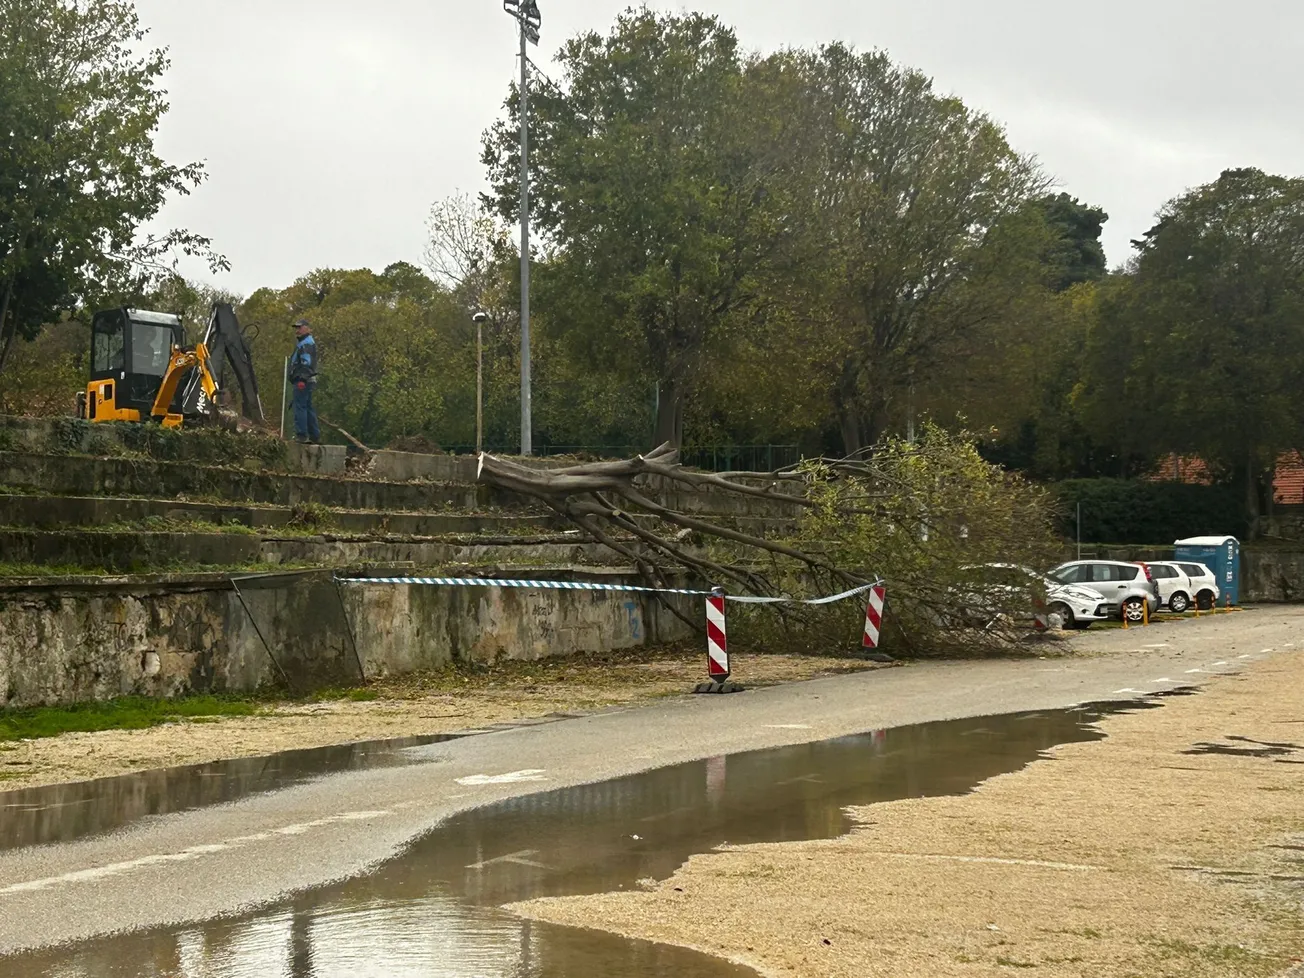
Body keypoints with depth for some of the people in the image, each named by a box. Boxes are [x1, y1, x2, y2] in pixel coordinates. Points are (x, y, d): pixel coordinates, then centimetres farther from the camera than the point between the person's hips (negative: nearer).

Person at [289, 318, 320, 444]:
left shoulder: (306, 343, -11)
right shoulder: (305, 343, 23)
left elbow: (306, 362, -21)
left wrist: (302, 379, -25)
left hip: (303, 381, -11)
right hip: (306, 381, 11)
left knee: (300, 406, -11)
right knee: (308, 407, 13)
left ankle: (301, 434, -13)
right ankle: (315, 436, 16)